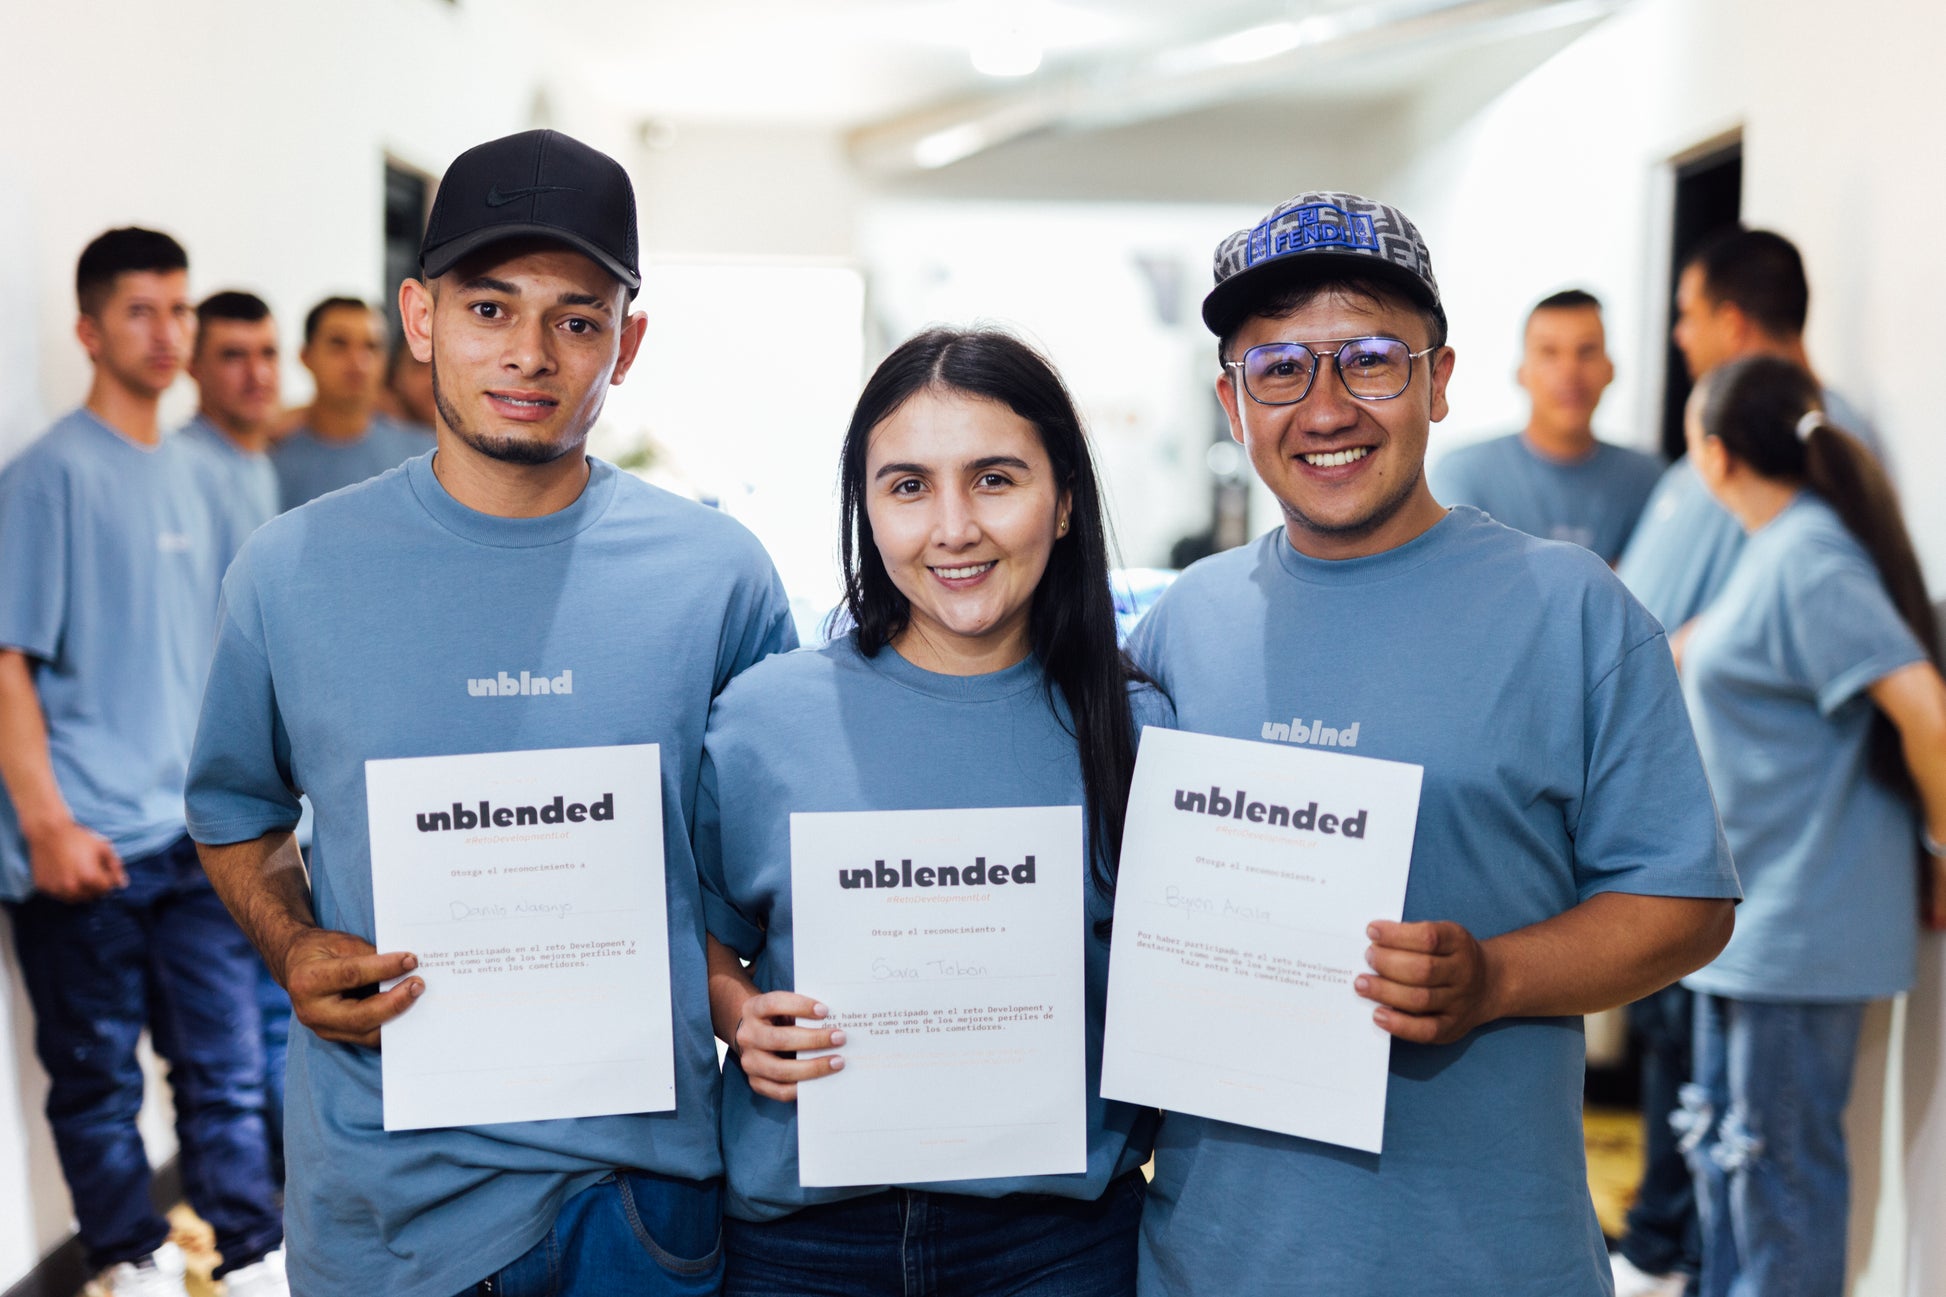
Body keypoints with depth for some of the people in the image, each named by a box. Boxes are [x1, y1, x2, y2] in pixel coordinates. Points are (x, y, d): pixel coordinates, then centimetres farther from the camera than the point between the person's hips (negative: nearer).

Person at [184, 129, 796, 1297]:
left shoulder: (717, 575, -4)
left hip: (642, 1174, -1)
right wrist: (295, 953, -7)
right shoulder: (290, 574, -2)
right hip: (384, 1189, 1)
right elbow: (236, 814, 11)